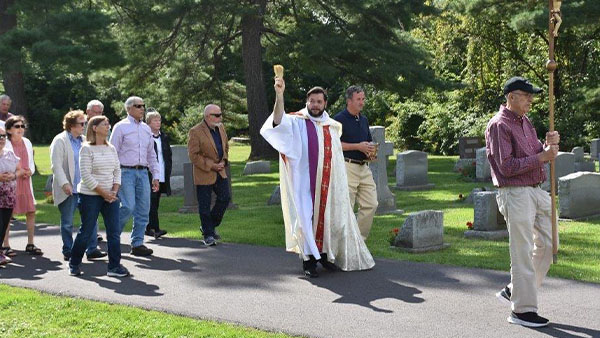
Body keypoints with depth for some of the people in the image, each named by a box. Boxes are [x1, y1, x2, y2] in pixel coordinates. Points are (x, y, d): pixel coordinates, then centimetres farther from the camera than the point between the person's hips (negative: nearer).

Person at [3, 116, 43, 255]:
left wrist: (30, 171, -4)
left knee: (31, 212, 3)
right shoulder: (5, 144, -8)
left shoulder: (27, 142, 9)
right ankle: (6, 245, 9)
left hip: (26, 181, 5)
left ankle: (30, 244, 12)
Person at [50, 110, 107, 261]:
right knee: (67, 222, 5)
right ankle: (68, 252, 16)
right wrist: (64, 184, -21)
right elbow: (56, 165, -13)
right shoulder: (60, 141, -7)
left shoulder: (83, 140, 12)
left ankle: (92, 249, 6)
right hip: (68, 189, -5)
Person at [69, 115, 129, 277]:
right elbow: (86, 175, -14)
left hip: (110, 196, 6)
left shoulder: (111, 148, 9)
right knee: (86, 232, 3)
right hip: (90, 196, -5)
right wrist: (103, 193, -14)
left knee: (114, 231, 0)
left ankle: (114, 266, 6)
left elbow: (117, 170, 12)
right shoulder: (87, 149, -9)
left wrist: (114, 190, -2)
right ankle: (74, 264, 21)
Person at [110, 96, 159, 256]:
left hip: (143, 172, 6)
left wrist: (155, 176, 14)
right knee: (128, 207, -16)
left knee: (143, 209, 2)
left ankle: (137, 244, 10)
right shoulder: (121, 127, -2)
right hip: (126, 172, -6)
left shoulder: (146, 129, 16)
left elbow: (151, 154, 21)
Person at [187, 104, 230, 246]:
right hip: (204, 174, -6)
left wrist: (223, 161, 1)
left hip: (220, 172, 6)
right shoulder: (195, 132, -15)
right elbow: (193, 155, -16)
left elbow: (226, 146, 19)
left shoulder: (221, 128, 7)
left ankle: (211, 226, 22)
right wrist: (211, 165, -18)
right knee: (204, 205, 1)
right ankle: (208, 234, 11)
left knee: (225, 198, 3)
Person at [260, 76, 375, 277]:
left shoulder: (332, 127, 11)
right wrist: (279, 95, -38)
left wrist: (341, 184, 15)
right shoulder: (297, 123, -3)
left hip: (328, 183, 4)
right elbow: (279, 121, -25)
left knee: (328, 217, 9)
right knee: (307, 217, -4)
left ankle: (324, 254, 24)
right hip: (305, 181, -4)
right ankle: (308, 260, 4)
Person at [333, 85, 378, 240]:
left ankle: (359, 239, 14)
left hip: (364, 167, 8)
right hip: (347, 167, -8)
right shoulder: (339, 119, -6)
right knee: (346, 207, -6)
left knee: (371, 204, 4)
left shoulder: (364, 120, 18)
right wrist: (358, 146, -14)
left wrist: (370, 149, 5)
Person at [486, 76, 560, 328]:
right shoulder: (499, 125, -12)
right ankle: (522, 310, 5)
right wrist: (541, 157, -17)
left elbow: (536, 154, 17)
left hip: (536, 191, 9)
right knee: (522, 252, -5)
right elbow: (507, 167, -19)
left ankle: (513, 291, 25)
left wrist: (549, 145, -4)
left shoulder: (525, 121, 16)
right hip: (514, 193, -9)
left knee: (547, 243, 14)